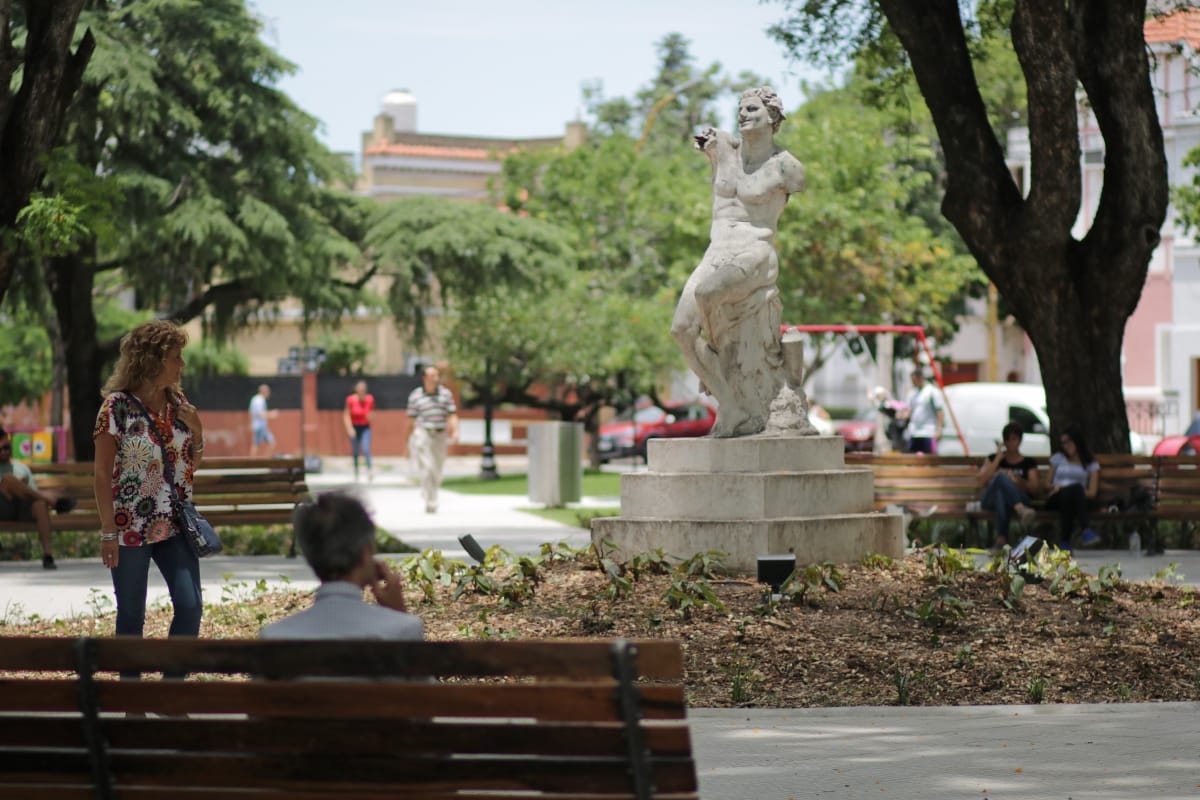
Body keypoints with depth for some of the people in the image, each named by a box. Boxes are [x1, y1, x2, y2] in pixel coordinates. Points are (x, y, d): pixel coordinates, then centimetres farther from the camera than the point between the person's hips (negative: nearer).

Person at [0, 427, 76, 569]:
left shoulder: (21, 467, 30)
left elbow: (35, 491, 22)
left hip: (24, 509, 2)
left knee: (40, 504, -35)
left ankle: (47, 554, -48)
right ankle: (53, 502, -28)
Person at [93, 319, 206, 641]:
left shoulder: (178, 404, 7)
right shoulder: (118, 406, -9)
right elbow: (102, 473, -9)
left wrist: (196, 431, -3)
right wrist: (108, 531, -13)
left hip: (175, 526, 5)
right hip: (131, 528, -5)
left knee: (190, 606, -6)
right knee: (131, 616, 3)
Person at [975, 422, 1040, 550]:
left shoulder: (1029, 463, 23)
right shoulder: (992, 459, 24)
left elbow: (1034, 491, 11)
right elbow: (980, 483, 6)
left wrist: (1018, 480, -9)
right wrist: (998, 458, 4)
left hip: (1020, 499, 0)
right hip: (991, 500, 0)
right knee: (1001, 476, -36)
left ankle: (1001, 539, -57)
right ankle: (1021, 510, -64)